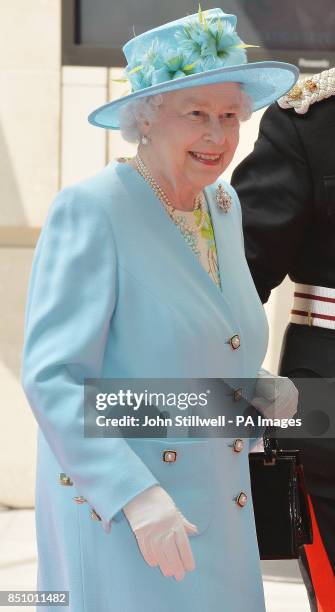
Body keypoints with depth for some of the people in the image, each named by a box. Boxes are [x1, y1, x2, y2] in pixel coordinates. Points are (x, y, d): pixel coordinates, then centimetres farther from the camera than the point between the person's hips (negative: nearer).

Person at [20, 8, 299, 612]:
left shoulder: (222, 205, 9)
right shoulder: (89, 210, -14)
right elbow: (51, 378, -20)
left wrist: (264, 394, 3)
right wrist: (136, 496, -27)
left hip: (214, 512, 7)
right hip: (113, 513, -7)